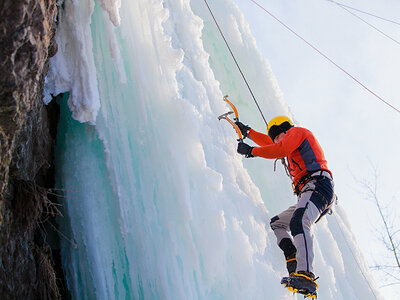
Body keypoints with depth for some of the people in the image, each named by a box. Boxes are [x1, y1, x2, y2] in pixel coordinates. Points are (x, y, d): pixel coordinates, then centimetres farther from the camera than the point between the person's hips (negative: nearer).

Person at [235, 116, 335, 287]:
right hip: (307, 193, 11)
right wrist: (248, 132, 55)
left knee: (298, 223, -33)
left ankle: (306, 274, -52)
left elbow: (281, 149, -8)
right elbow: (269, 143, 51)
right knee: (277, 223, 14)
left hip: (317, 184, -11)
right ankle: (294, 261, -11)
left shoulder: (297, 132, 12)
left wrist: (252, 151, 0)